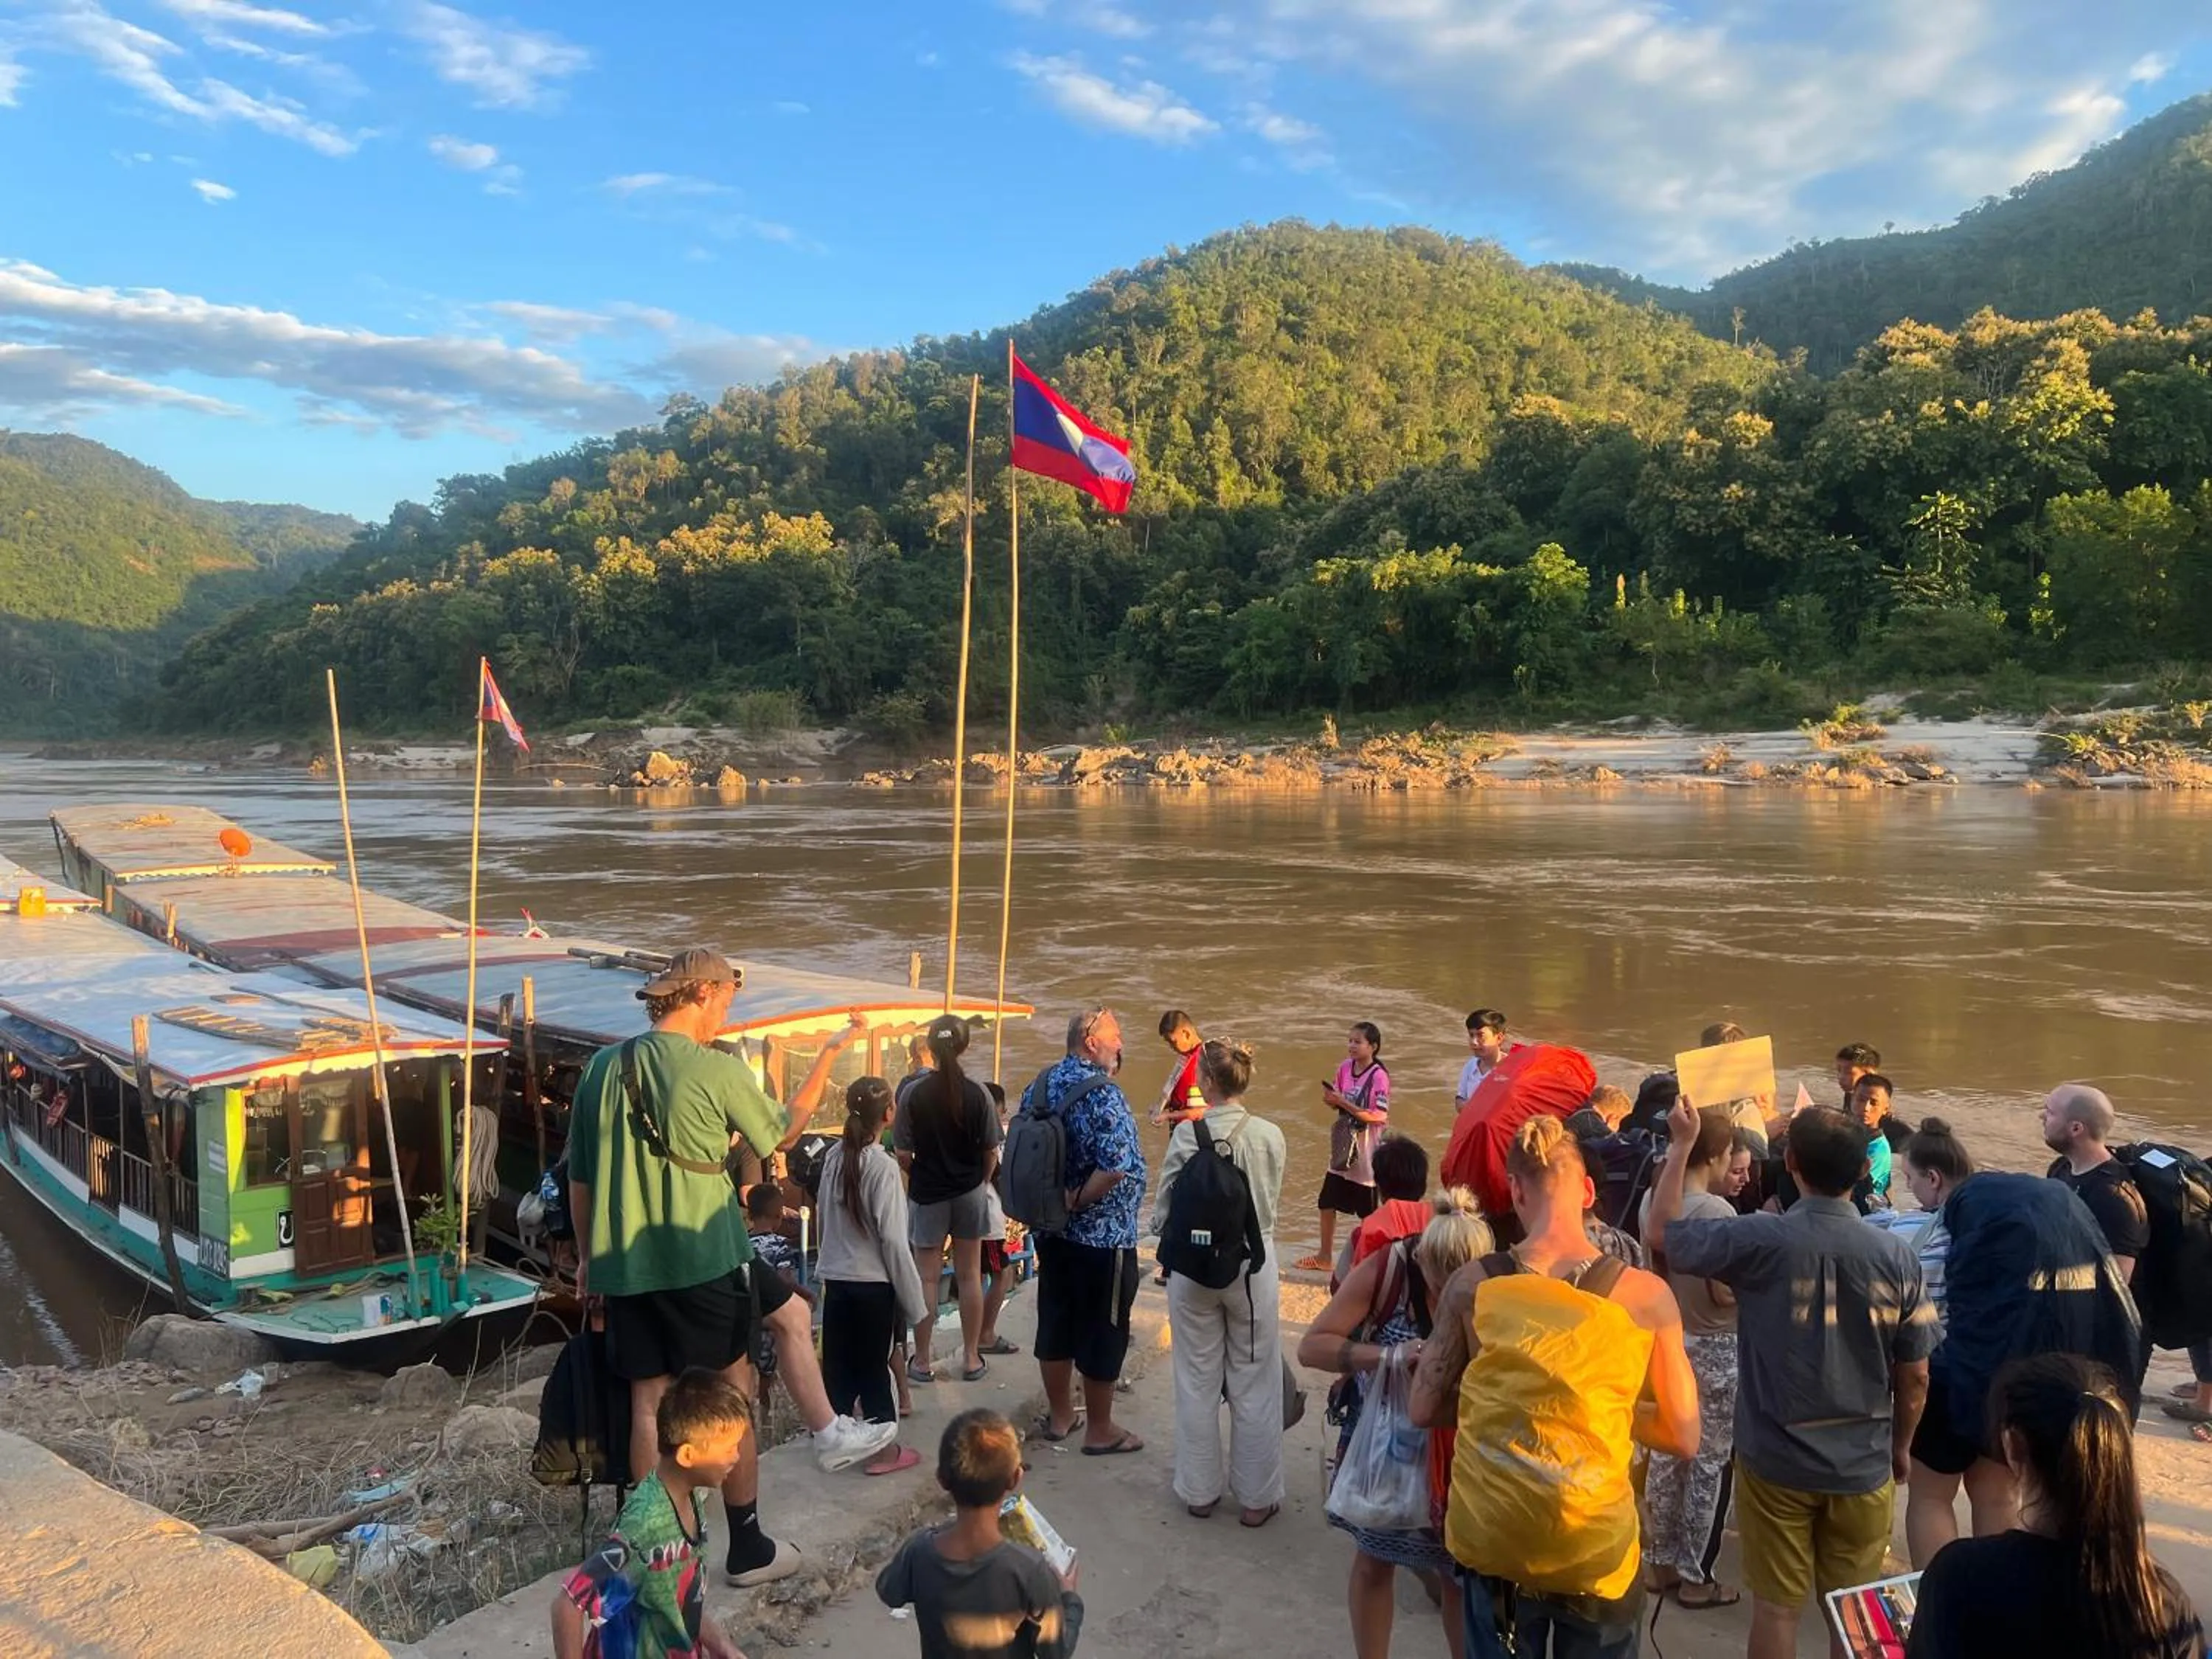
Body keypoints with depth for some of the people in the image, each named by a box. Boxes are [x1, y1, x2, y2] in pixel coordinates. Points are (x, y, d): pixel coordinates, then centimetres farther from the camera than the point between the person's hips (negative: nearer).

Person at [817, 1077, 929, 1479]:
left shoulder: (833, 1157, 0)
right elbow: (892, 1238, -16)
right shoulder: (883, 1165, -17)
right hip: (874, 1282, -5)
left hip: (836, 1279, 5)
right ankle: (882, 1449, 17)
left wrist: (833, 1262, 16)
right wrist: (912, 1296, -8)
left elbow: (825, 1221, 6)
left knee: (839, 1362, 15)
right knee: (873, 1366, 6)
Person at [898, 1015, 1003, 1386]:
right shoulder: (977, 1093, -11)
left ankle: (923, 1361, 16)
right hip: (970, 1192, 1)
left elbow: (903, 1153, -10)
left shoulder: (914, 1093, -14)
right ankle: (971, 1358, 20)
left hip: (928, 1193, -1)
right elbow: (991, 1151, -6)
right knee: (969, 1276, 12)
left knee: (927, 1278, 9)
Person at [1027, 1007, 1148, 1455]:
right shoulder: (1104, 1095, -22)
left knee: (1055, 1321, 18)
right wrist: (1075, 1203, -17)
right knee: (1103, 1330, 6)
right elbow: (1116, 1168, -31)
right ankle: (1099, 1431, 18)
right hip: (1103, 1235, -8)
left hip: (1051, 1229, 8)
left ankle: (1059, 1415, 32)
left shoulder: (1041, 1084, 3)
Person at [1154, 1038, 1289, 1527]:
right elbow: (1272, 1201, 3)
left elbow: (1164, 1205, -6)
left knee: (1198, 1382, 14)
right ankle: (1256, 1498, 20)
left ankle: (1199, 1491, 26)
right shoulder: (1269, 1136, -10)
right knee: (1254, 1385, 11)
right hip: (1252, 1266, 0)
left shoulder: (1187, 1133, -12)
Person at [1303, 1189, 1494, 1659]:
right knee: (1374, 1561, 15)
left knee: (1461, 1567, 12)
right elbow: (1311, 1346, -25)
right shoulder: (1385, 1269, -26)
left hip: (1455, 1447, 0)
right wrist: (1387, 1355, -39)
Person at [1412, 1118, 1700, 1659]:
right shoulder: (1645, 1295, -13)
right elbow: (1684, 1438, -3)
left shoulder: (1473, 1284, -11)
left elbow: (1425, 1409, -1)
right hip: (1595, 1547, -1)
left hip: (1491, 1540, 1)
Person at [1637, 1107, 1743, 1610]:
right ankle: (1695, 1578, 19)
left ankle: (1661, 1563, 28)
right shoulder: (1716, 1210, -22)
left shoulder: (1652, 1200, -2)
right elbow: (1725, 1293, -21)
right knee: (1708, 1462, 8)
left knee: (1666, 1455, 16)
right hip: (1712, 1348, -6)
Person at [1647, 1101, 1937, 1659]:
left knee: (1776, 1608, 10)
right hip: (1863, 1466, 2)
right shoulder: (1897, 1257, -11)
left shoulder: (1758, 1240, -17)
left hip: (1775, 1461, -2)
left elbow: (1661, 1233, -2)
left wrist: (1682, 1144, 4)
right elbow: (1915, 1375, -2)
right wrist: (1900, 1447, 15)